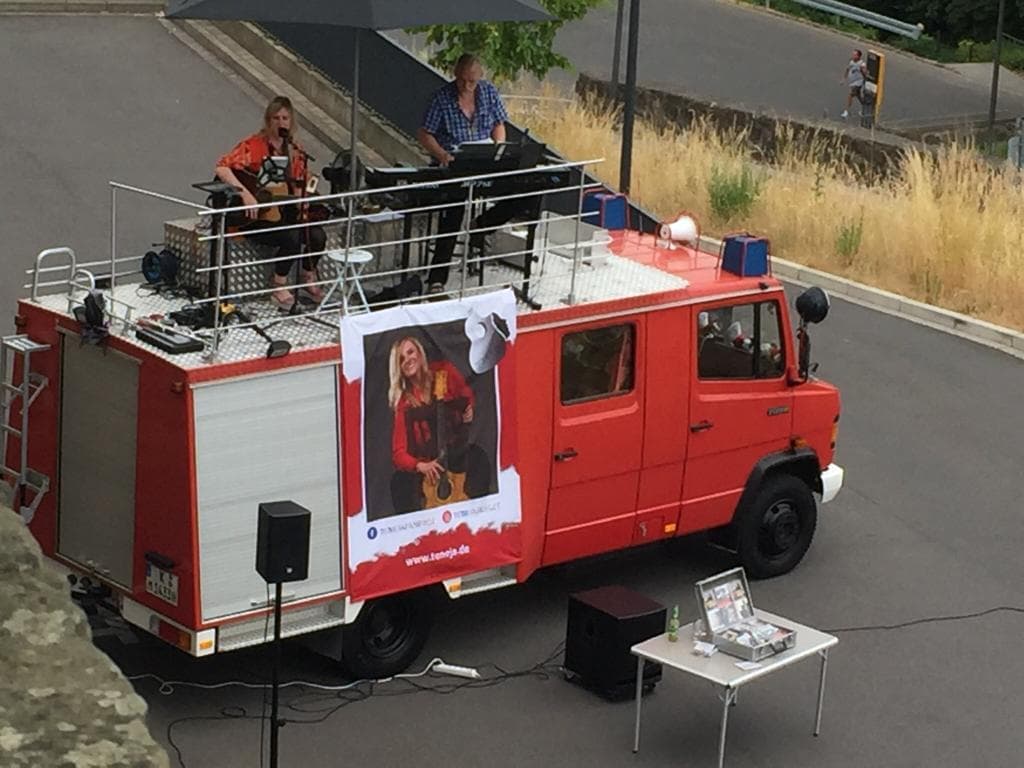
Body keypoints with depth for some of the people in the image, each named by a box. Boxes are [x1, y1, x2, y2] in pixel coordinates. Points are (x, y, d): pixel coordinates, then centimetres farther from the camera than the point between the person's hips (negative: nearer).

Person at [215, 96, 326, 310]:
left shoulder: (296, 151, 7)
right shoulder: (253, 145, -11)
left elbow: (300, 187, 15)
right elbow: (222, 168, -23)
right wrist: (245, 193, -34)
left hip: (284, 213, 6)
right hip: (254, 217, -6)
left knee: (317, 235, -18)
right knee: (291, 237, -31)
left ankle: (309, 279, 11)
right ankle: (279, 289, -10)